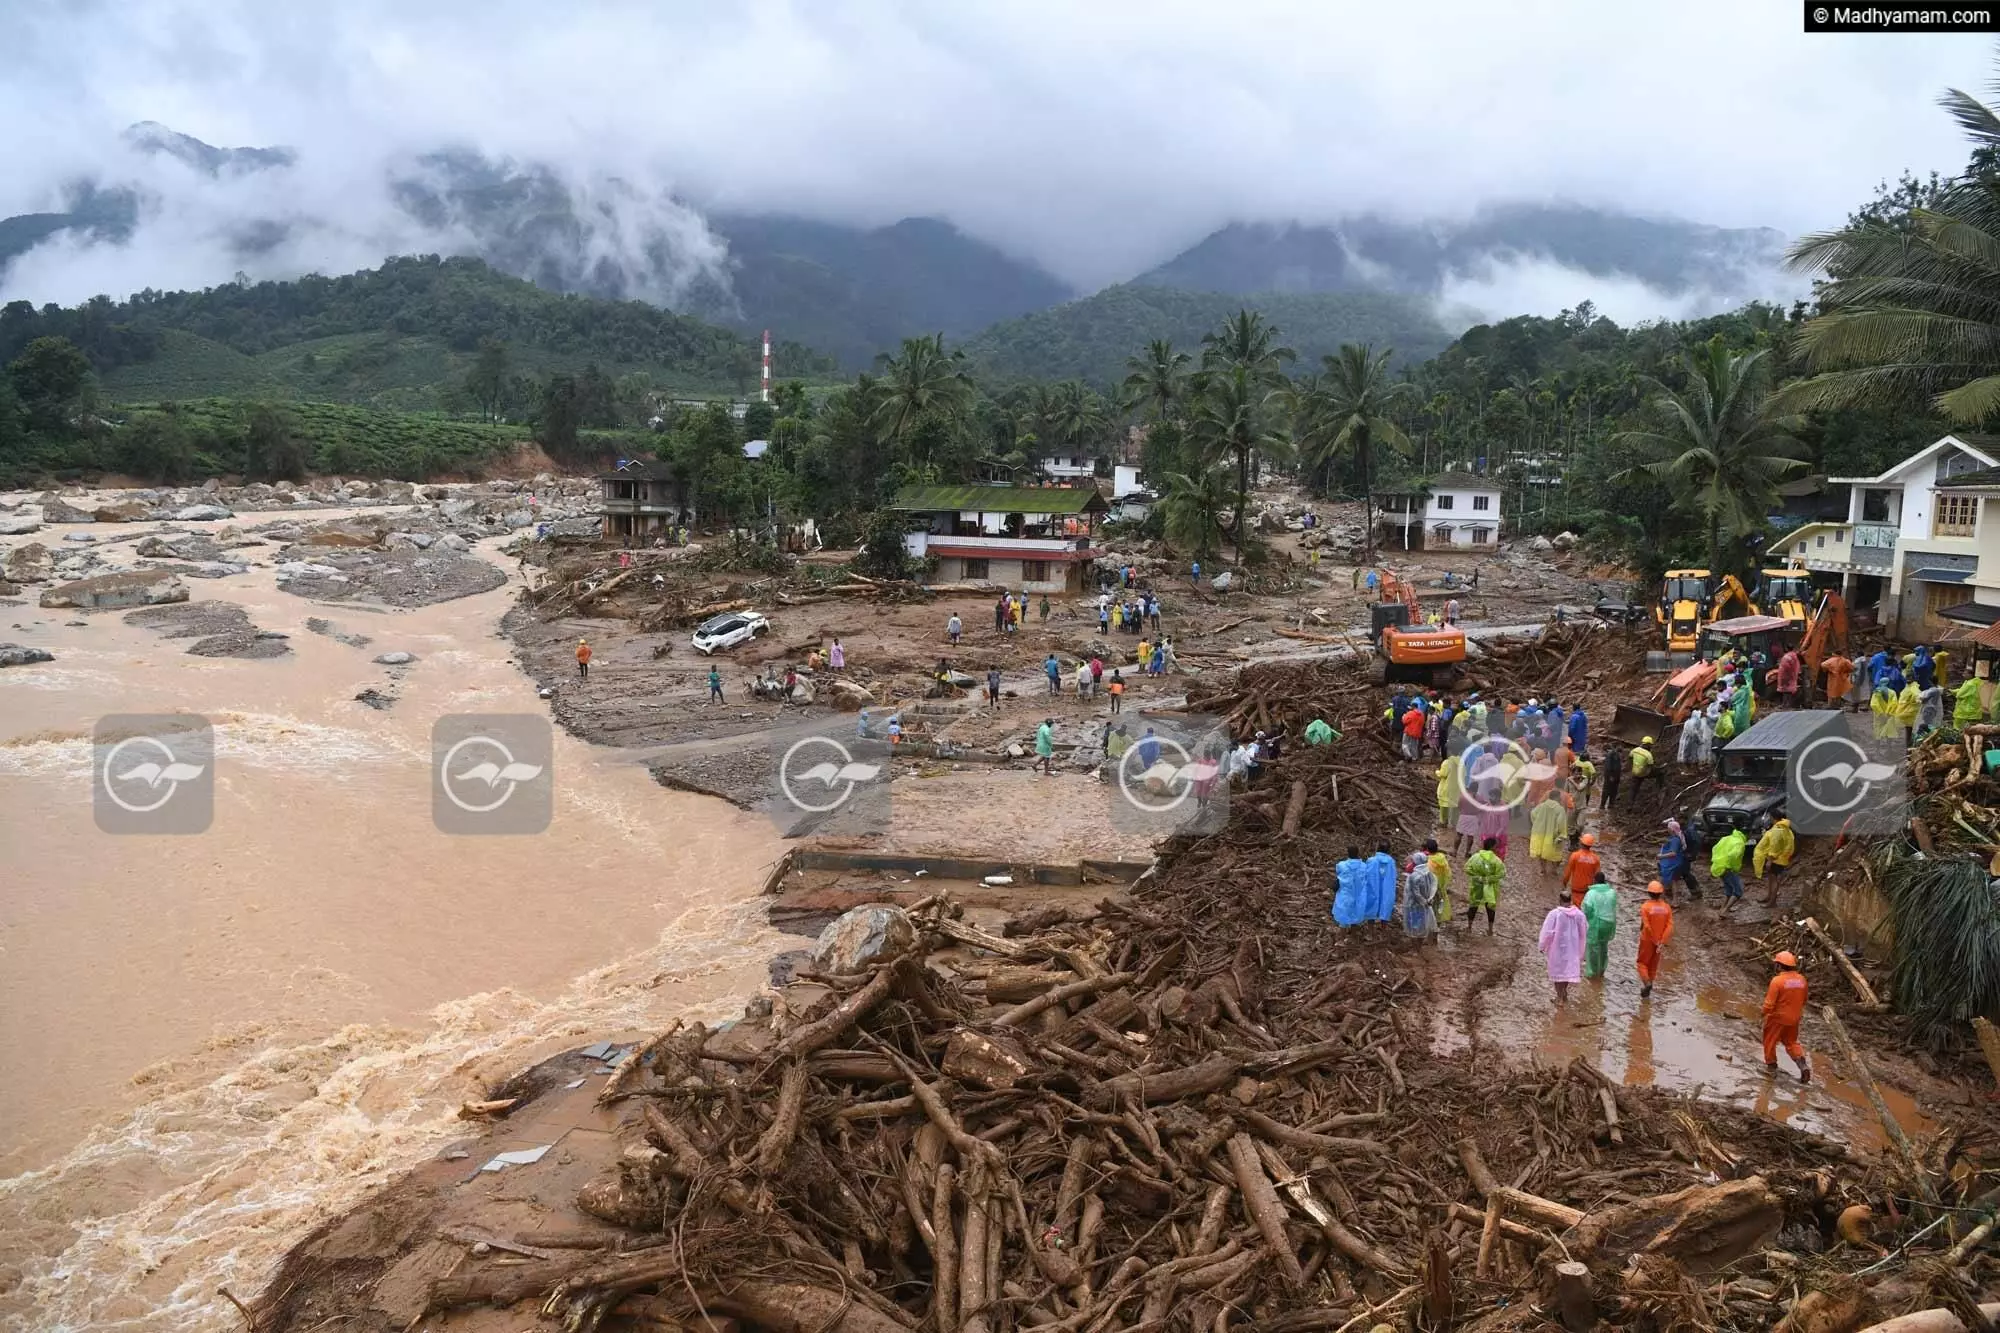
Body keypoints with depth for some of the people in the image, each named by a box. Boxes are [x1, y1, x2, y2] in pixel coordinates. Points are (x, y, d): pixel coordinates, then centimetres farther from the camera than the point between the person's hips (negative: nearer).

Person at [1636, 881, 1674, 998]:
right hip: (1660, 941, 4)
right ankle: (1648, 986, 29)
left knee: (1642, 963, 11)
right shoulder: (1667, 907, -7)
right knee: (1653, 964, 19)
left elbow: (1647, 927, -24)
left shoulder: (1645, 907, -20)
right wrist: (1662, 942, -17)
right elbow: (1670, 926, -14)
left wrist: (1656, 942, -14)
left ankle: (1647, 983, -11)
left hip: (1647, 940, -4)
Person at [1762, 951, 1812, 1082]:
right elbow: (1804, 1000, 9)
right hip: (1794, 1018, 5)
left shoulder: (1777, 980, -24)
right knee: (1791, 1042, 20)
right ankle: (1803, 1063, 2)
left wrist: (1764, 1014, -3)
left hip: (1778, 1018, -5)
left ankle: (1771, 1064, 27)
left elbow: (1770, 1002, -20)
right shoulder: (1801, 979, -5)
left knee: (1770, 1041, 16)